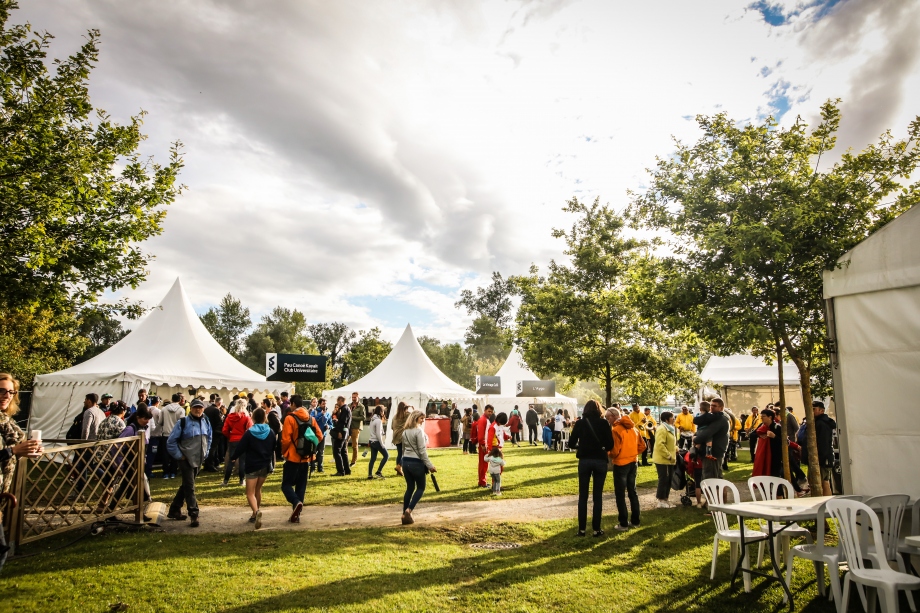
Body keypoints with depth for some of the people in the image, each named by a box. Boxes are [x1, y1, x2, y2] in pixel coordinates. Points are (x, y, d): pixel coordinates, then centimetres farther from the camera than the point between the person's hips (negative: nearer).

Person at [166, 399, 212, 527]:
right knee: (189, 487, -7)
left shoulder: (206, 422, 6)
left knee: (186, 485, 17)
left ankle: (174, 510, 31)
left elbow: (209, 439, 20)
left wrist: (205, 454, 11)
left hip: (198, 460, 7)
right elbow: (171, 441, -8)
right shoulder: (183, 422, -11)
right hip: (186, 459, -6)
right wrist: (179, 456, -10)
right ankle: (193, 514, -4)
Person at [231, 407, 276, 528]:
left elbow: (240, 448, -7)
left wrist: (233, 457, 11)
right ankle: (255, 514, 29)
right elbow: (273, 449, 7)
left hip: (252, 466, -4)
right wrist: (272, 462, 18)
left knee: (250, 493, -1)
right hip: (265, 465, 4)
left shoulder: (249, 433, -12)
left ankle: (257, 511, -26)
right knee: (258, 490, 22)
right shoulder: (270, 432, 0)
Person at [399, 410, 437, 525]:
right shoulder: (419, 431, -14)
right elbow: (422, 451, -16)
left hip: (406, 462, 7)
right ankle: (408, 510, -6)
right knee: (421, 488, 8)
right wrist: (429, 465, -13)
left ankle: (405, 515, 13)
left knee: (409, 488, 14)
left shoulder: (405, 432, 10)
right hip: (416, 462, -7)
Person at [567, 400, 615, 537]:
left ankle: (582, 528, 12)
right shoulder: (603, 423, -4)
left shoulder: (580, 423, -3)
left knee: (583, 496, 10)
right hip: (600, 461, 0)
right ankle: (596, 529, 12)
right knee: (598, 496, 9)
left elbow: (571, 443, -1)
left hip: (584, 460, 0)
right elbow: (610, 445, -6)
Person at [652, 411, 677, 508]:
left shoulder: (669, 429, 17)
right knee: (663, 480, -5)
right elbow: (660, 445, -26)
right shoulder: (662, 429, -17)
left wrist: (675, 449, 8)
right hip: (663, 459, -10)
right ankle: (661, 501, 3)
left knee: (668, 480, 13)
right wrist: (669, 456, -22)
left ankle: (664, 499, 21)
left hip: (668, 460, 10)